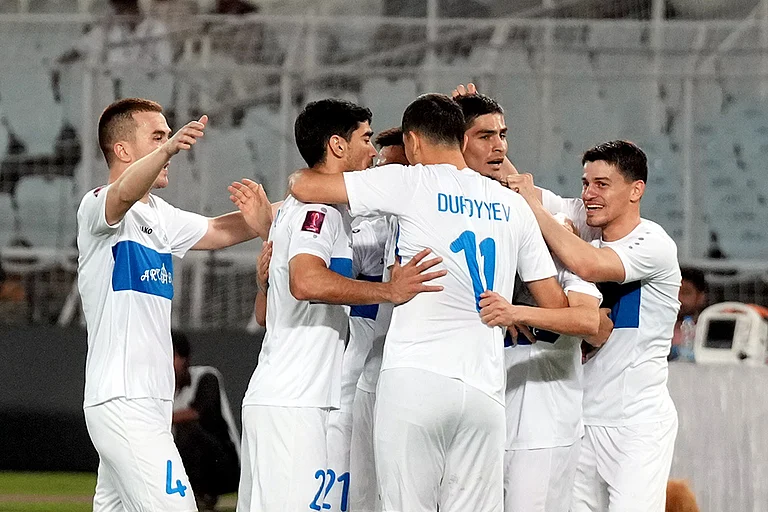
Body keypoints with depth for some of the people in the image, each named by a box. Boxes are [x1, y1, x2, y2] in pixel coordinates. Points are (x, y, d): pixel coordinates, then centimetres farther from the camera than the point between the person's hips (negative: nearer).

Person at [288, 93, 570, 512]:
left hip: (414, 379, -4)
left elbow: (305, 186, 2)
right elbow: (555, 304, 15)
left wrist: (301, 175, 25)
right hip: (485, 387, 4)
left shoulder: (412, 184, 1)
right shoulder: (513, 205, 14)